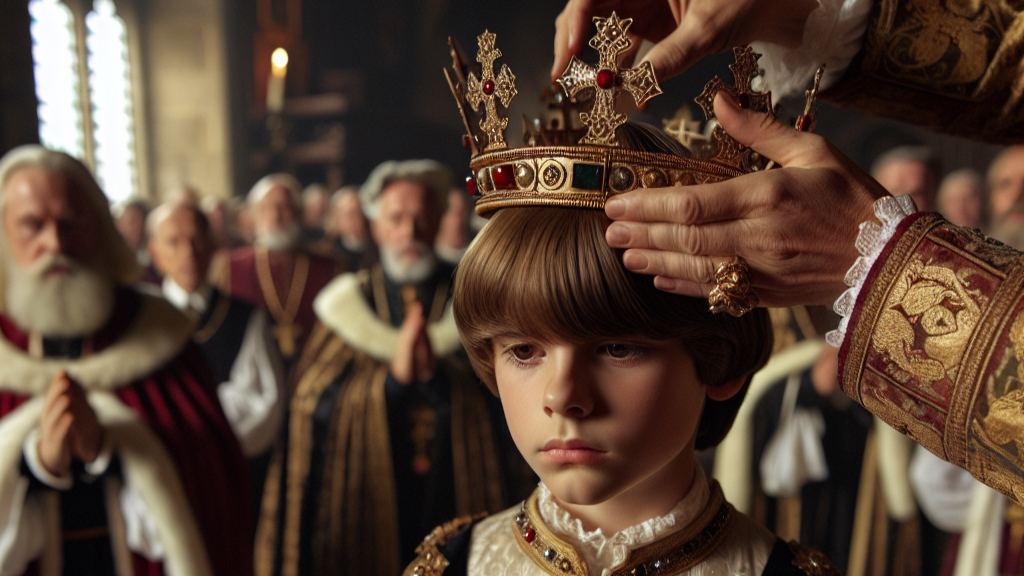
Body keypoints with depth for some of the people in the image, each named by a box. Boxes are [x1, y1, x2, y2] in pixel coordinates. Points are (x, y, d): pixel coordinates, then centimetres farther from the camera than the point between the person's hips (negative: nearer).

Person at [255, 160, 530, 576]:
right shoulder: (346, 303, 3)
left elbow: (503, 400, -6)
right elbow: (313, 404, -5)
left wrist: (435, 374, -23)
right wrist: (393, 376, -19)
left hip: (461, 498, 0)